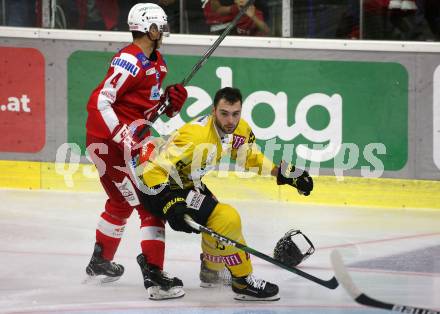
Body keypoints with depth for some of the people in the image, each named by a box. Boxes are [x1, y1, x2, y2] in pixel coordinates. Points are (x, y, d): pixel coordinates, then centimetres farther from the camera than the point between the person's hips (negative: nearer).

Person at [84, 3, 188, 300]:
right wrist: (124, 136, -31)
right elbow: (99, 102, -25)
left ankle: (100, 263, 46)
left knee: (122, 202, 28)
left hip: (129, 141, 11)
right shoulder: (130, 61, -19)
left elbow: (154, 106, 19)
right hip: (109, 141, -11)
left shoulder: (157, 62, 13)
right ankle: (153, 274, -17)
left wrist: (173, 100, -2)